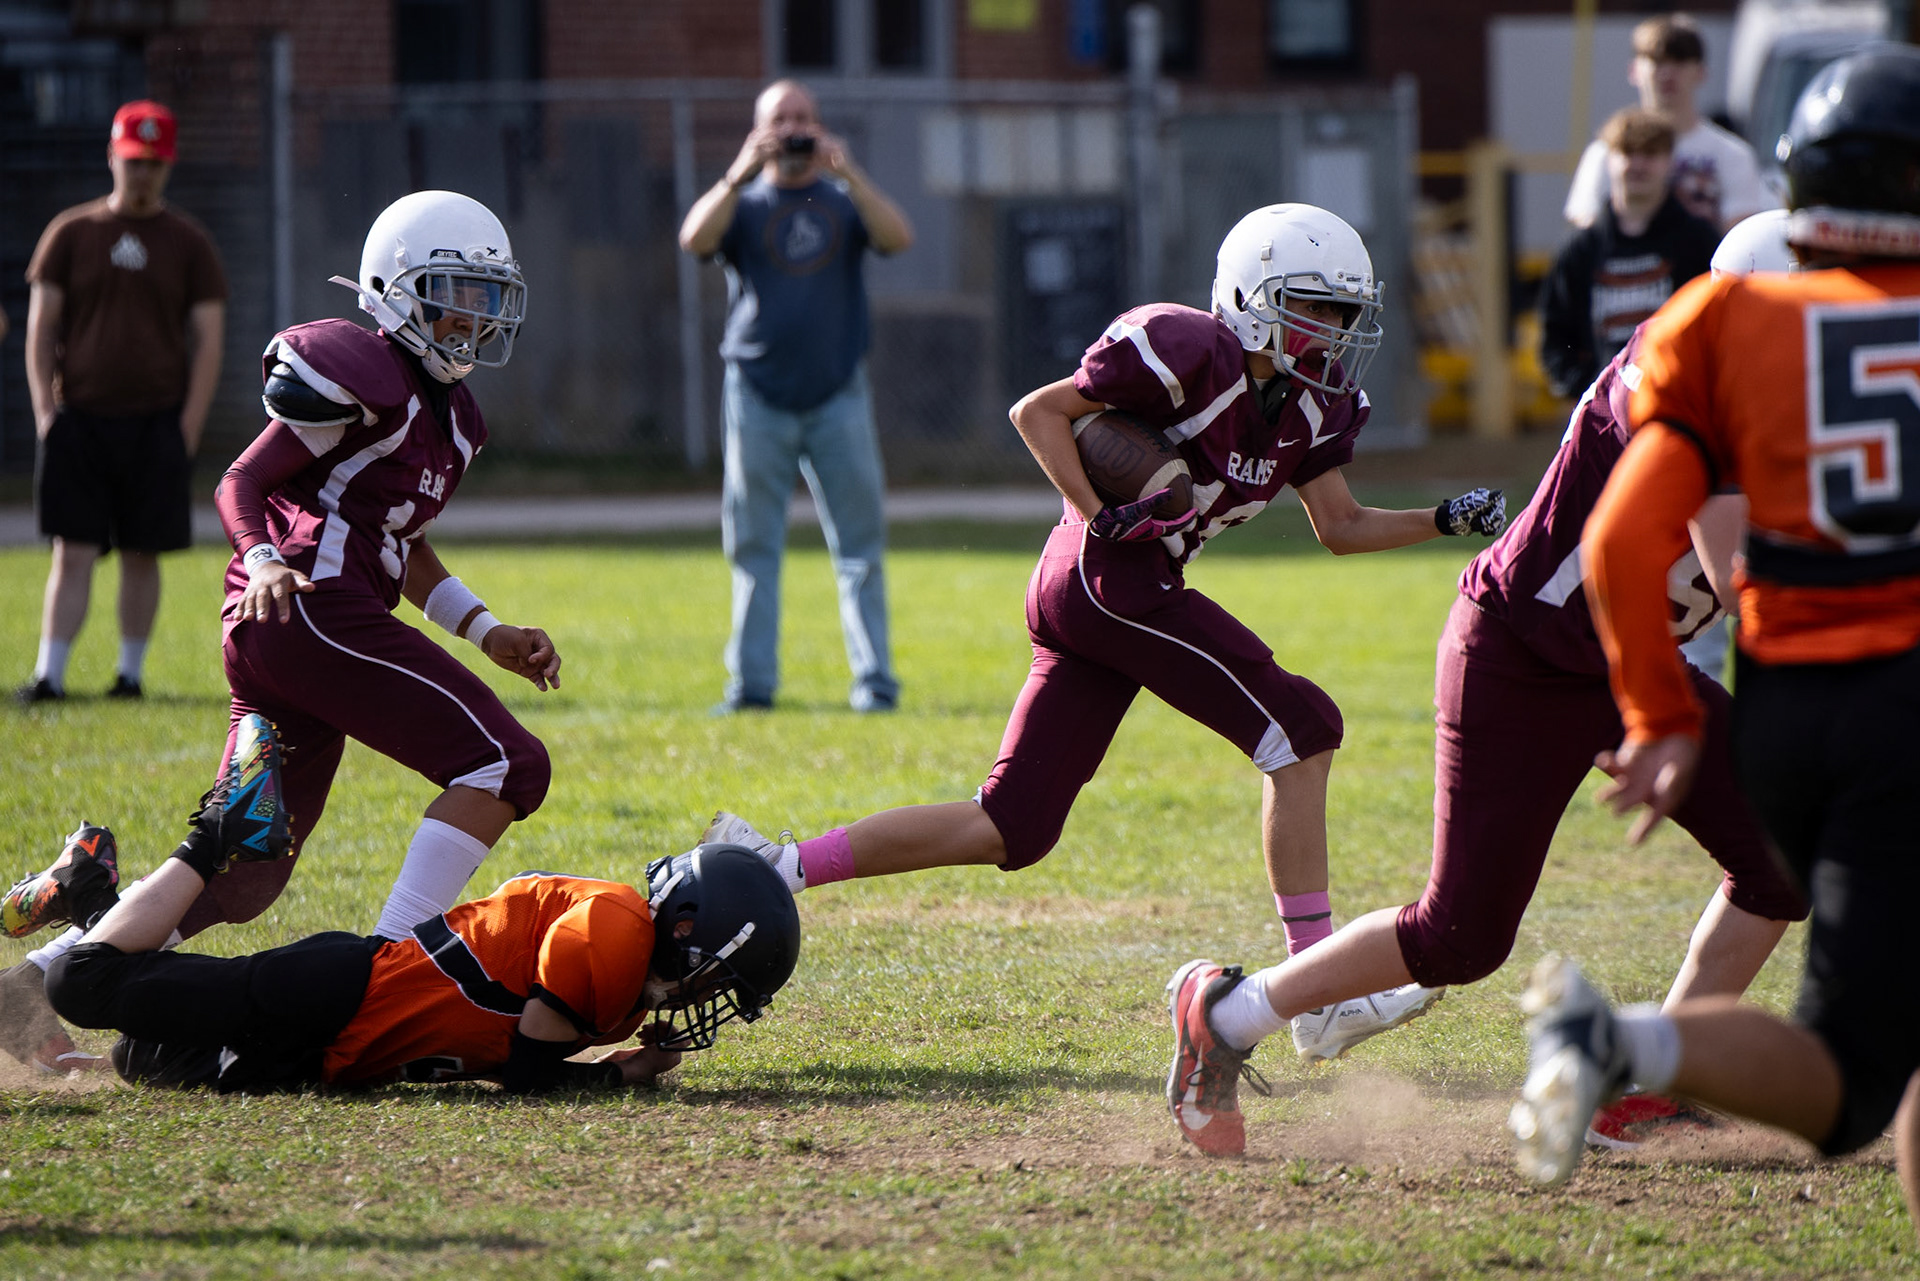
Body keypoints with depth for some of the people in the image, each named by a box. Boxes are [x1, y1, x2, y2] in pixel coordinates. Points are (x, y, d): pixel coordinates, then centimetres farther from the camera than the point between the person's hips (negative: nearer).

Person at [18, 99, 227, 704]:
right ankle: (49, 673, -7)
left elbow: (208, 342, 4)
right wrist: (46, 414, -3)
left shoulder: (188, 244, 6)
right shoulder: (70, 234, 6)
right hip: (79, 420, 0)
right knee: (73, 552, -5)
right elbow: (41, 329, 6)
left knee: (141, 556, 4)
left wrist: (188, 427, -5)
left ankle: (131, 672, 14)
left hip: (156, 422, 0)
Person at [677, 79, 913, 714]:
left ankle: (874, 680, 1)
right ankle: (751, 682, 5)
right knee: (753, 546, 1)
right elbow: (696, 239, -13)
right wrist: (740, 175, -22)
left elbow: (898, 237, -9)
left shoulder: (844, 201, 10)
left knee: (860, 543, -2)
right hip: (758, 397, 0)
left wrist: (848, 173, -18)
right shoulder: (743, 202, 8)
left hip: (838, 394, 0)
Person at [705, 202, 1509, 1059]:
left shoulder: (1309, 405, 14)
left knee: (1009, 830, 6)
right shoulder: (1196, 355, -12)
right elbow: (1037, 412, -8)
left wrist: (1446, 520, 6)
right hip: (1109, 579, -9)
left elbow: (1340, 528, 19)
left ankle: (779, 865, 7)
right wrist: (1101, 516, -17)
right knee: (1300, 732, -10)